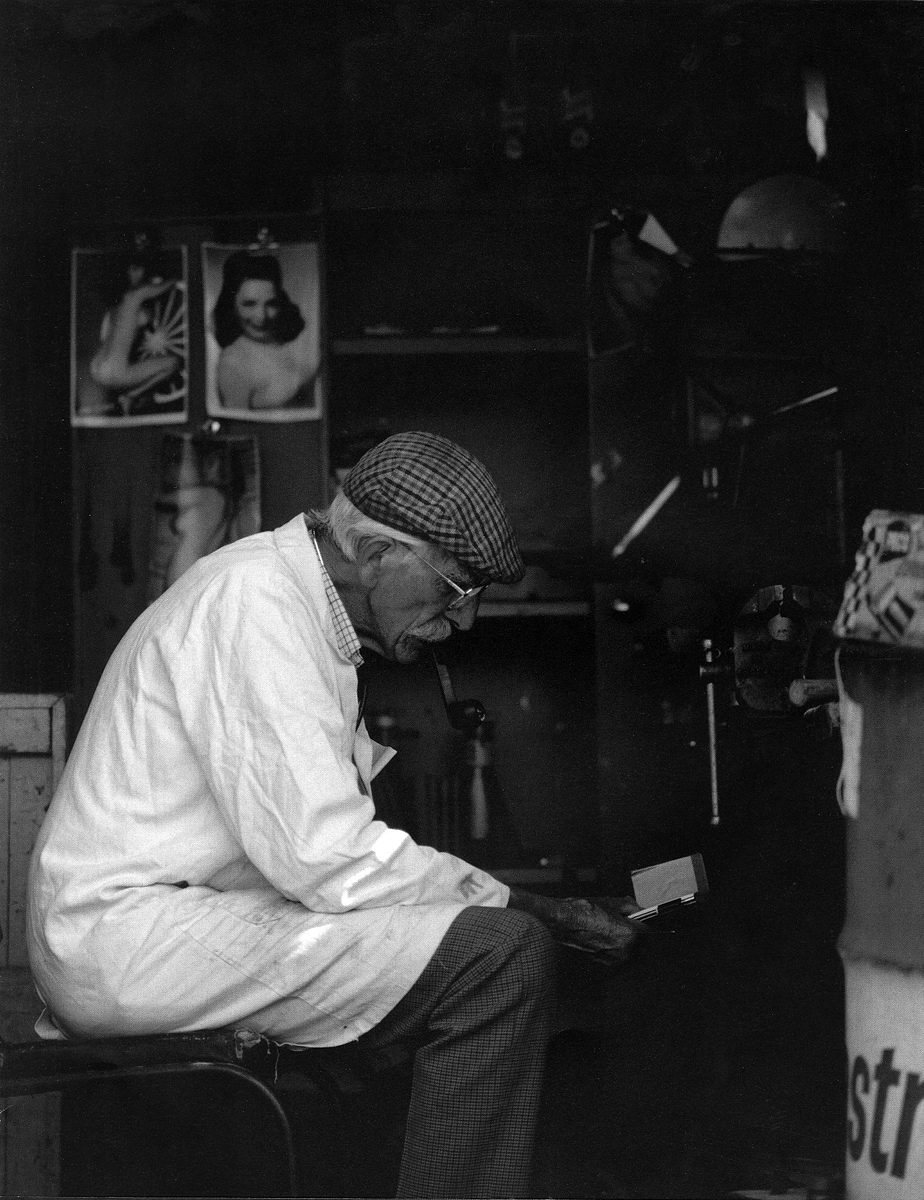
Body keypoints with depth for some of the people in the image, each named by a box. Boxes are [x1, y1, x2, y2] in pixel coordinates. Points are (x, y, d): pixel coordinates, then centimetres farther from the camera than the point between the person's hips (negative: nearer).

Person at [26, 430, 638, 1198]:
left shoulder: (307, 608, 14)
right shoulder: (257, 601, -17)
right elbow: (326, 856, -23)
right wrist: (548, 916, -16)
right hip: (132, 933, -11)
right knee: (499, 955, -22)